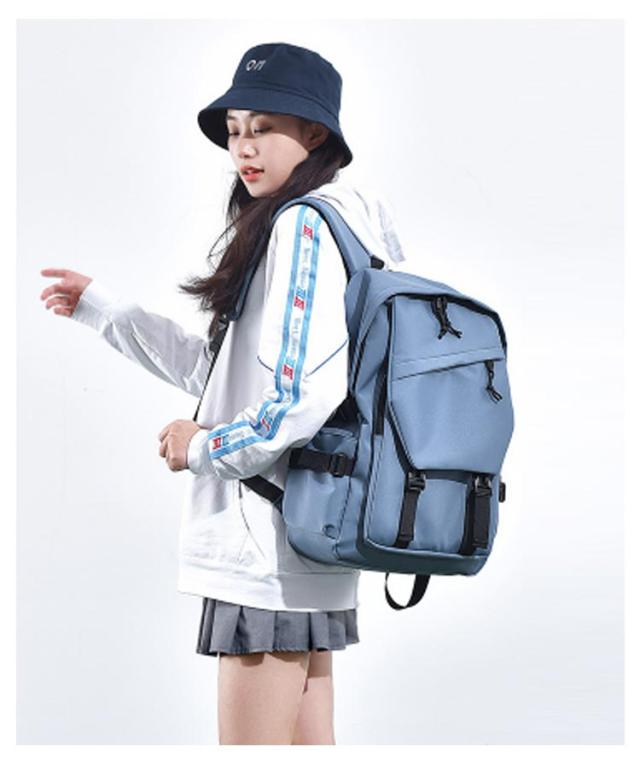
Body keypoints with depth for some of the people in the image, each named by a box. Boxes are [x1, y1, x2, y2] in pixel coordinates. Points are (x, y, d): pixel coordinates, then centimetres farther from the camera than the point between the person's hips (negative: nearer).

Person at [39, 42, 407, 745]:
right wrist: (102, 309, 24)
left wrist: (206, 446, -7)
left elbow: (305, 396, -23)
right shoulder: (330, 226, 19)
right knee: (308, 744, 15)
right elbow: (221, 375, 24)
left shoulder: (306, 224, -12)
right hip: (305, 555, 10)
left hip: (269, 551, -10)